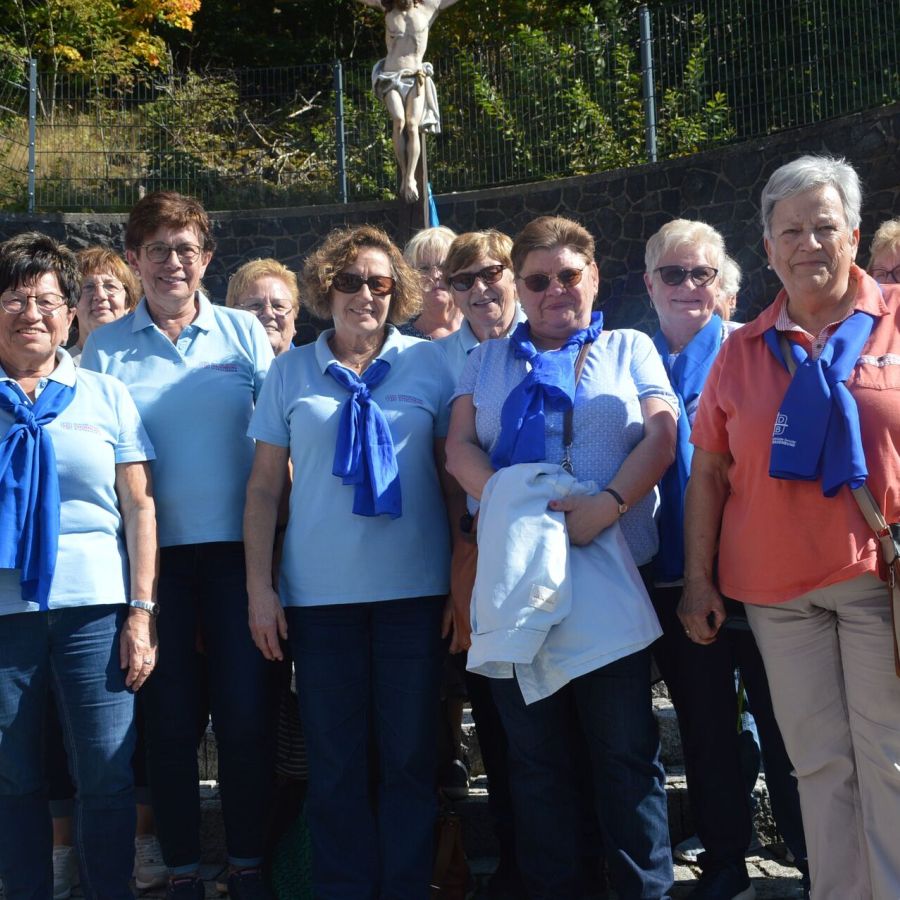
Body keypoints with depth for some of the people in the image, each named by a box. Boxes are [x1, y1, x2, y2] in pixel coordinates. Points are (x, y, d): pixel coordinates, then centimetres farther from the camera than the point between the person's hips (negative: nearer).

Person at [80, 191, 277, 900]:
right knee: (170, 717, 6)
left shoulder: (244, 333, 6)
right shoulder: (104, 347, 6)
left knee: (246, 710, 1)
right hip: (152, 551, 0)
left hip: (236, 547, 0)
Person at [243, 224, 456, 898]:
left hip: (414, 589, 0)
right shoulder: (291, 372, 6)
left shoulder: (429, 364, 4)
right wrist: (259, 586, 0)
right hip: (320, 592, 1)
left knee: (410, 755, 6)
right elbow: (265, 485, 6)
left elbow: (455, 469, 5)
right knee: (335, 760, 7)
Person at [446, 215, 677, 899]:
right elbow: (461, 445, 7)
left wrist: (610, 503, -17)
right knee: (535, 752, 8)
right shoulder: (488, 361, 19)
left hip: (611, 573, -2)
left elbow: (661, 434, 0)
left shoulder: (630, 349, 14)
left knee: (626, 747, -1)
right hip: (515, 570, 2)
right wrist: (505, 503, -12)